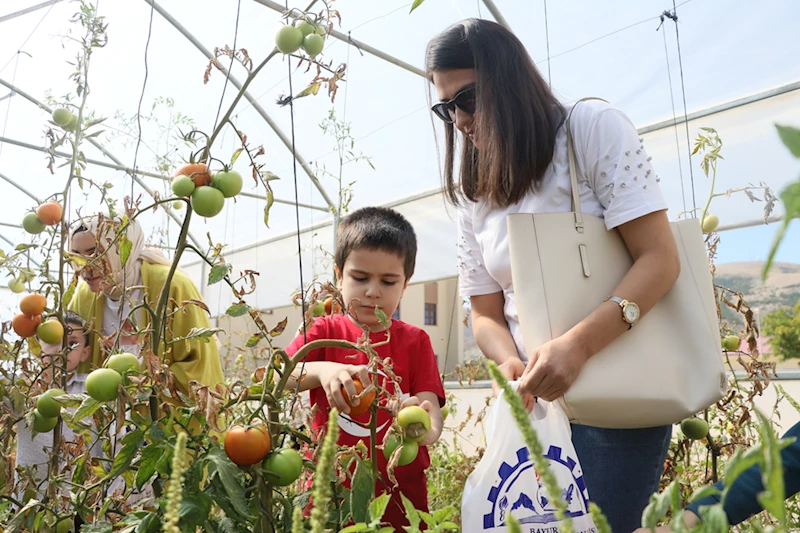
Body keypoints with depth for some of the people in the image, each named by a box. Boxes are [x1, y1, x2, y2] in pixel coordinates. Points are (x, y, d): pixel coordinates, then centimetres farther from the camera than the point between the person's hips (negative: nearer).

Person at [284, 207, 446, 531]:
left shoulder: (415, 342, 3)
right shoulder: (325, 332, 1)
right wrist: (321, 370, -34)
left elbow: (431, 405, -8)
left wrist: (428, 429, -32)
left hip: (399, 493, 1)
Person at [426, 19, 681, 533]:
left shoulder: (594, 127, -8)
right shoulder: (474, 192, 6)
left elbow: (660, 259, -15)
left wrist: (577, 345, -28)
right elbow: (487, 314, 6)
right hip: (539, 401, 5)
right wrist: (511, 363, -17)